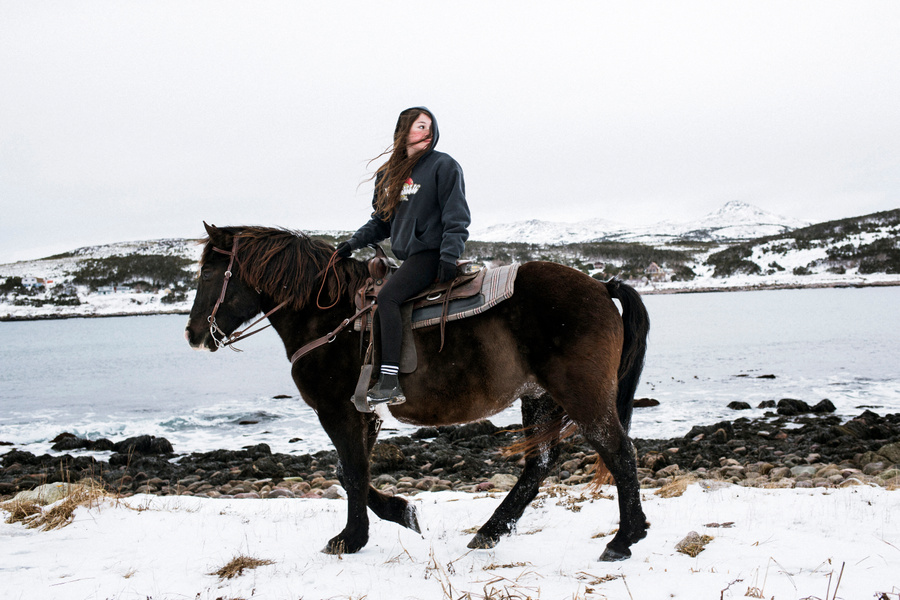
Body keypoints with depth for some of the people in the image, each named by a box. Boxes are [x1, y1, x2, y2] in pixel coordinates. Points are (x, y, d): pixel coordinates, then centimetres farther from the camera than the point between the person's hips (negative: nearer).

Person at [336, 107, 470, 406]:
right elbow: (382, 220, 21)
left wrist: (449, 256, -17)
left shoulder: (443, 166, -3)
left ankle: (390, 379, -29)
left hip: (431, 253, -8)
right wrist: (355, 242, 6)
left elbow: (457, 218, -8)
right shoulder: (388, 174, 15)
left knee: (387, 296, -25)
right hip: (406, 256, 8)